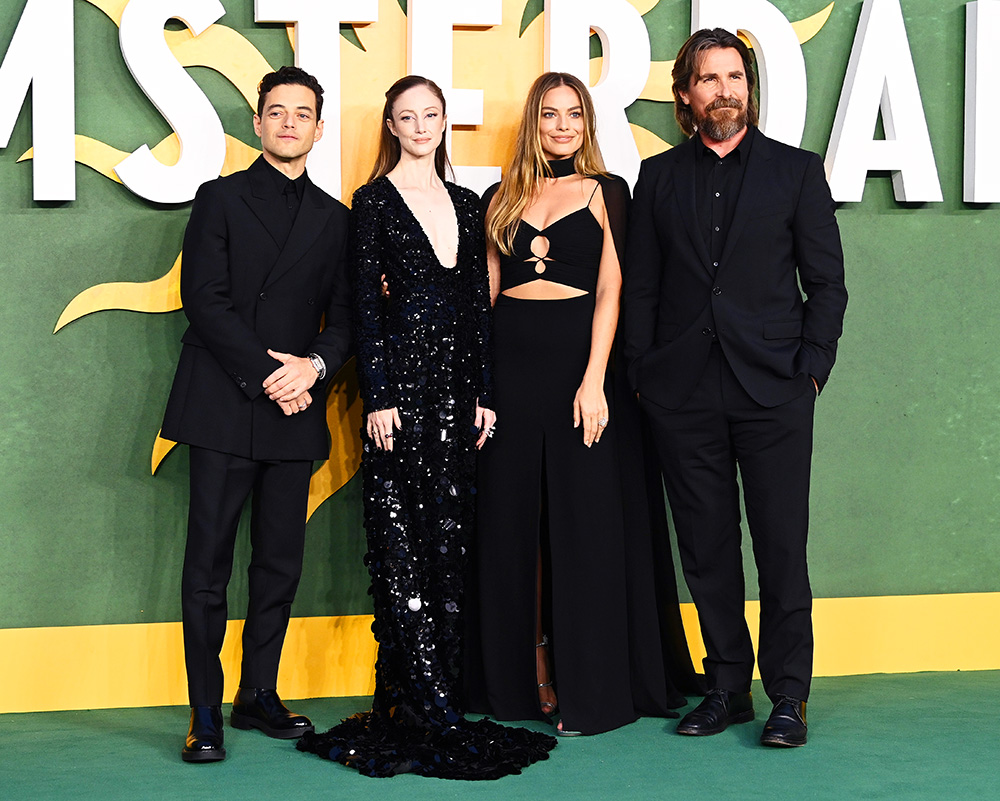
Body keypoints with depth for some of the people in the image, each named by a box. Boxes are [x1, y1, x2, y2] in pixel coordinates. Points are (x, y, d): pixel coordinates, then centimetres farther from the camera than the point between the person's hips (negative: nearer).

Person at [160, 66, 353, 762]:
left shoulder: (334, 218, 15)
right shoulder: (221, 200, 6)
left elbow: (344, 316, 11)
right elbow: (205, 300, -4)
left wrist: (314, 364, -9)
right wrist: (267, 373, -12)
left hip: (296, 413, 3)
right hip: (224, 407, -3)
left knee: (282, 563, 5)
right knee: (209, 564, -4)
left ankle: (259, 697, 17)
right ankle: (206, 715, 1)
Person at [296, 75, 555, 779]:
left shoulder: (465, 205, 16)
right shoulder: (374, 201, 2)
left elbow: (478, 304, 14)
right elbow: (367, 303, -4)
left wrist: (484, 392, 7)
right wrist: (378, 397, -11)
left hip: (457, 385, 6)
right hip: (401, 382, -5)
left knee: (449, 542, 5)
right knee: (404, 544, -6)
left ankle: (415, 699, 13)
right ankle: (436, 713, -5)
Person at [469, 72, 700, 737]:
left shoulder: (606, 192, 4)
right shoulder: (504, 200, 13)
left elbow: (610, 292, -5)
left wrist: (593, 380, -15)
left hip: (579, 358, -3)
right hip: (512, 363, 3)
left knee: (583, 520, -2)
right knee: (514, 519, 5)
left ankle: (587, 687, 5)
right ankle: (527, 678, 16)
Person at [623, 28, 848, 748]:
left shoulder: (797, 170, 7)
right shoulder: (659, 176, 12)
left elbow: (827, 282, 6)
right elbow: (641, 285, 11)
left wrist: (811, 370, -4)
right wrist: (641, 376, 3)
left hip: (773, 390, -2)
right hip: (682, 392, 2)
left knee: (782, 547, -2)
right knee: (706, 547, 6)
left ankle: (789, 695, 9)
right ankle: (727, 688, 17)